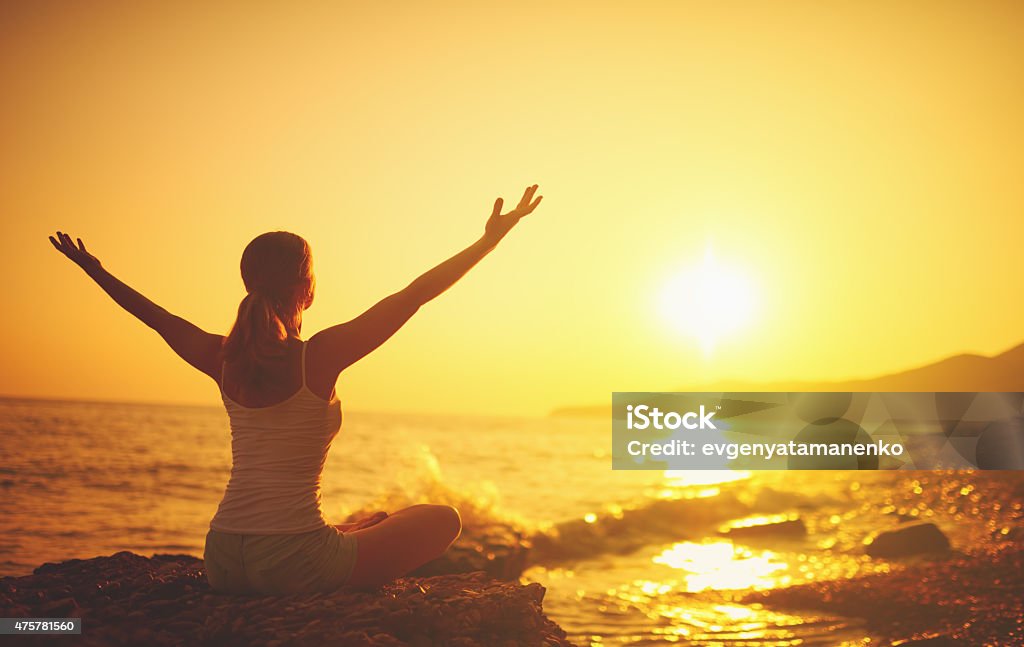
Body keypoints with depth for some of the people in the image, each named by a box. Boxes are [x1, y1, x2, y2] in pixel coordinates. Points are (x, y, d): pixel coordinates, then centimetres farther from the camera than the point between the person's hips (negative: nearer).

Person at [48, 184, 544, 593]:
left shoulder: (224, 358, 2)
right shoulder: (321, 355, -13)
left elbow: (156, 316, 20)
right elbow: (415, 295, -9)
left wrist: (96, 272, 37)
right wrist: (489, 241, -2)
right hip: (293, 563, -7)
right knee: (443, 520, 11)